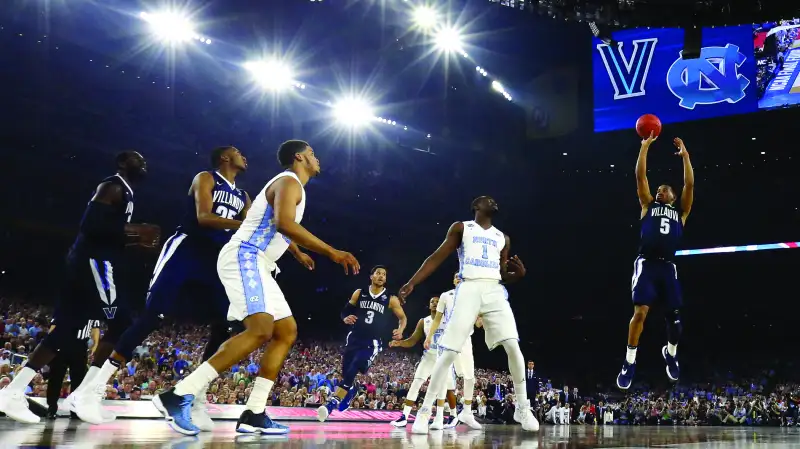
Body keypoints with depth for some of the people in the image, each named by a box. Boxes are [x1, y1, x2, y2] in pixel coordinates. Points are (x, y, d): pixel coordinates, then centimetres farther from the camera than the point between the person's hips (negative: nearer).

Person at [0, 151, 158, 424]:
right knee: (120, 324, -8)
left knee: (67, 329, 8)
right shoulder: (114, 187, -9)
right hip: (93, 262, -10)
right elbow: (91, 224, -21)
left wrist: (137, 241, 17)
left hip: (87, 263, 10)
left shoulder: (122, 192, 23)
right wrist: (134, 230, -19)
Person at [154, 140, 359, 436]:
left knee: (287, 332, 7)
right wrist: (330, 251, -23)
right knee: (261, 330, -24)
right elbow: (284, 223, -26)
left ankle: (254, 415, 1)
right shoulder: (289, 181, -7)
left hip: (254, 264, 11)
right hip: (243, 258, -11)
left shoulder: (291, 186, 25)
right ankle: (178, 397, -26)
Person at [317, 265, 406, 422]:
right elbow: (345, 310, 14)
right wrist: (346, 318, -10)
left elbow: (402, 317, 11)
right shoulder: (359, 293, 6)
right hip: (354, 338, 3)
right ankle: (350, 391, 38)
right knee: (346, 372, 5)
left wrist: (400, 330, -10)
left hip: (372, 343, -3)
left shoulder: (391, 299, 1)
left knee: (351, 372, -21)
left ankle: (332, 403, -20)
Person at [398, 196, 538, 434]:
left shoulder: (502, 238, 21)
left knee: (513, 347, -11)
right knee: (449, 353, -9)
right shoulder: (461, 228, 10)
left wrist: (519, 273, 0)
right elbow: (437, 258, 5)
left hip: (494, 291, 3)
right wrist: (412, 282, -4)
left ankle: (522, 408, 3)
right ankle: (425, 411, -2)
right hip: (469, 290, -3)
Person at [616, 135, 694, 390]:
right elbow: (640, 176, 12)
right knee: (640, 311, -15)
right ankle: (629, 362, -6)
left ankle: (671, 353, 31)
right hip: (647, 264, -2)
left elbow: (689, 184, 12)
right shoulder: (648, 206, 18)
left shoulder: (681, 212, 20)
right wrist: (645, 146, 12)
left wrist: (685, 154, 13)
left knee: (675, 316, 2)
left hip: (668, 266, 2)